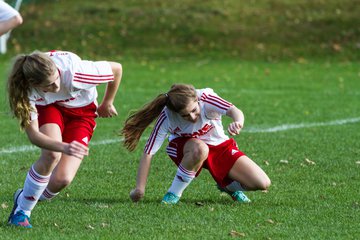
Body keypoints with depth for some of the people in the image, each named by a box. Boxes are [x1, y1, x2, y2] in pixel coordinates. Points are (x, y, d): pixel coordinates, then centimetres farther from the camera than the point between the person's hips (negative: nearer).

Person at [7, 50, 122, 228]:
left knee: (63, 179, -17)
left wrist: (107, 104, -7)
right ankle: (21, 210, -10)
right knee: (51, 155, -31)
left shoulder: (73, 71, -41)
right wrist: (64, 147, -50)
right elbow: (33, 134, -31)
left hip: (82, 111, 0)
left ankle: (32, 196, 17)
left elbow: (117, 69, -24)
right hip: (49, 107, 0)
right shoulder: (26, 89, -34)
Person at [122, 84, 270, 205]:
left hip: (220, 146, 2)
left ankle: (228, 185, 19)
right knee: (199, 149, -42)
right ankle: (174, 193, -20)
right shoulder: (166, 118, -29)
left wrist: (238, 122, -70)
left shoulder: (206, 98, -30)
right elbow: (148, 153, -27)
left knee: (262, 184, -13)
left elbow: (234, 111, -45)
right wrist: (139, 189, -30)